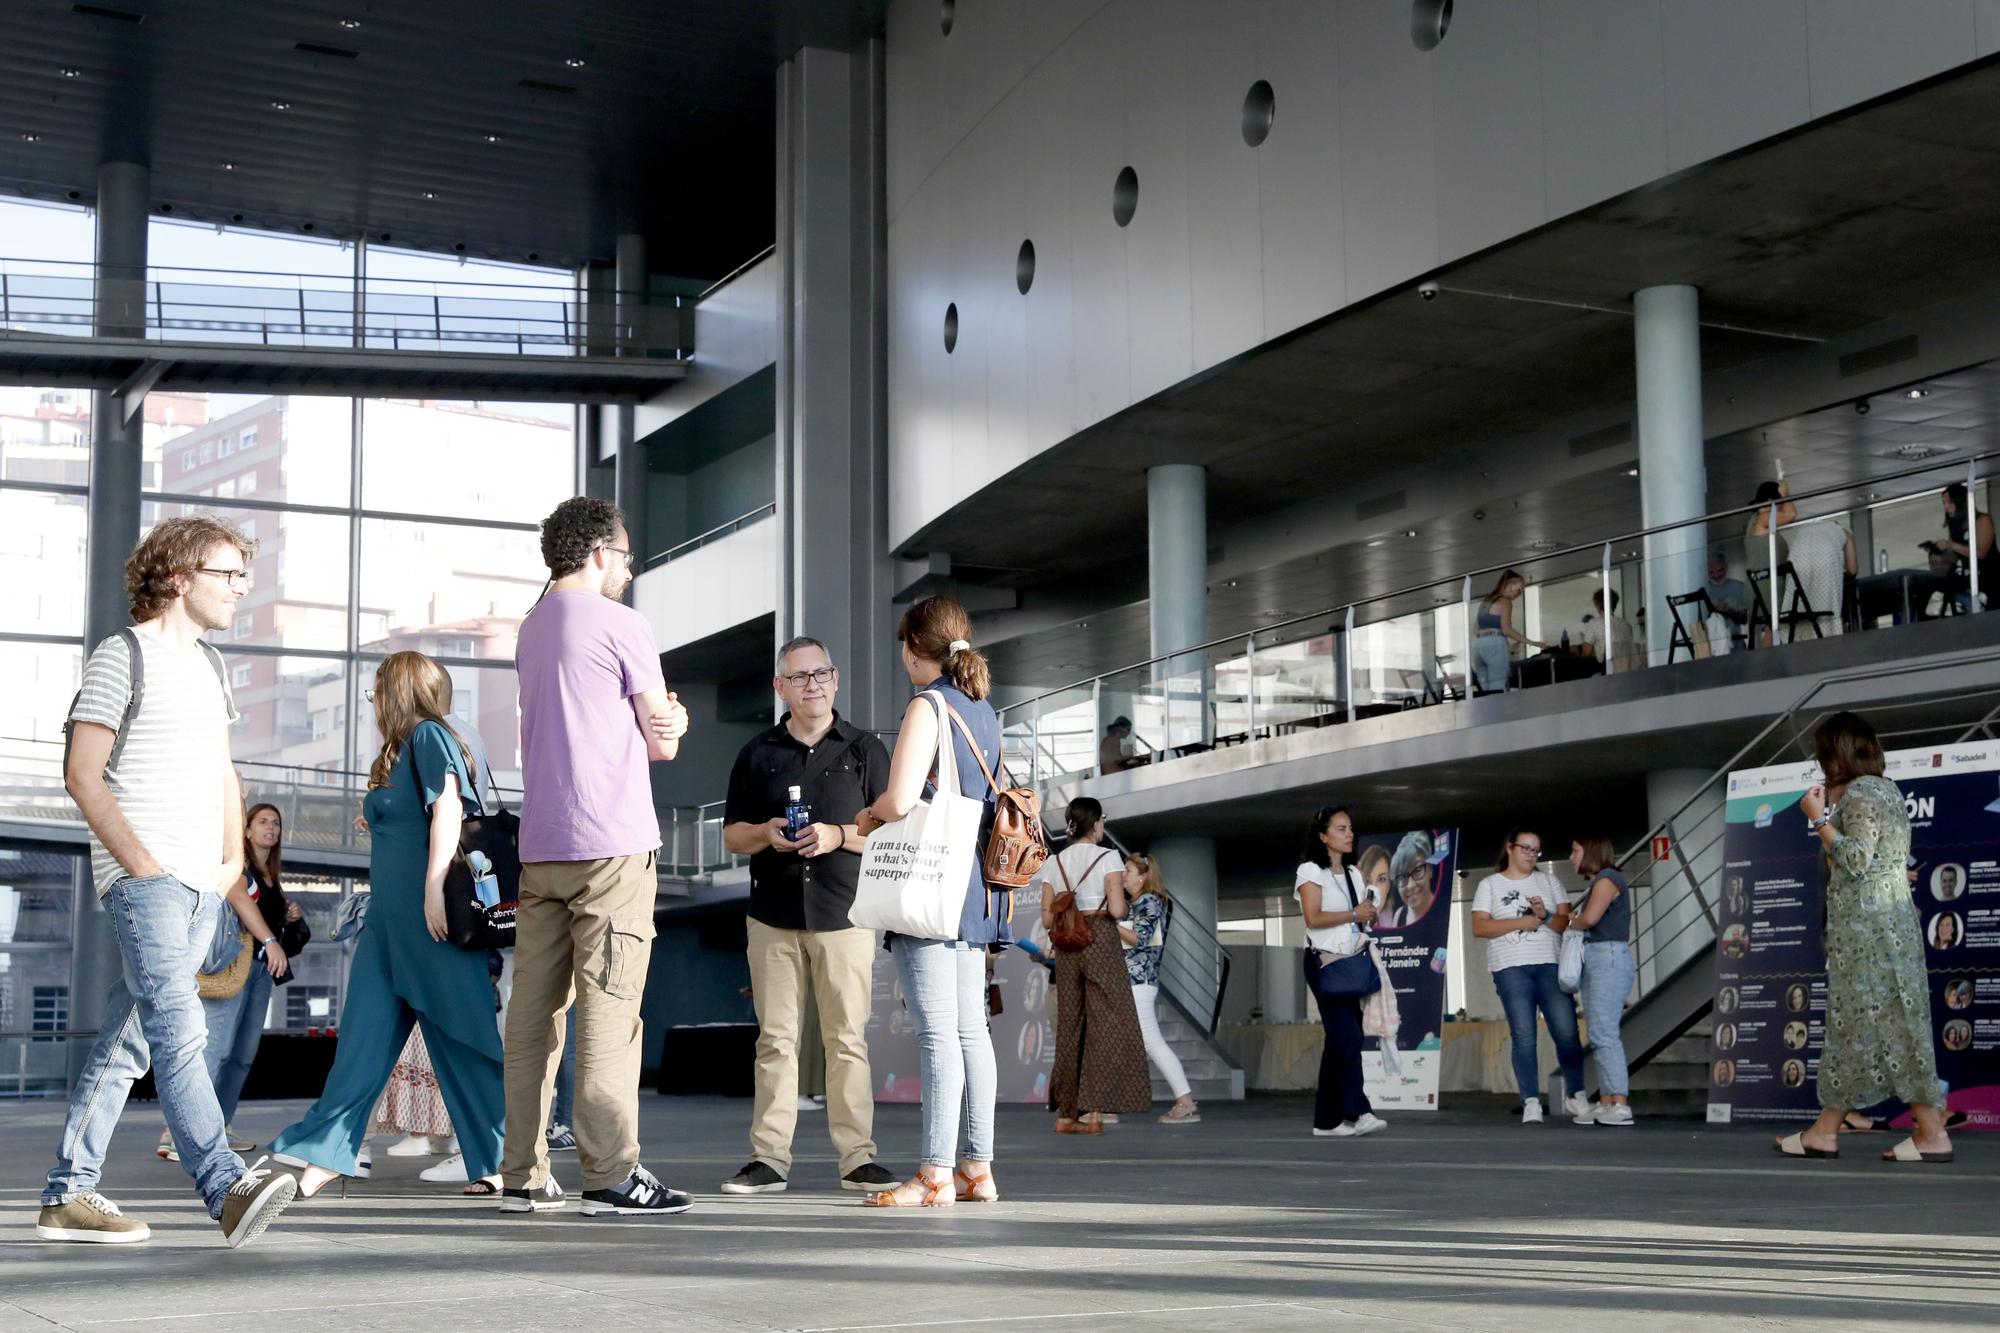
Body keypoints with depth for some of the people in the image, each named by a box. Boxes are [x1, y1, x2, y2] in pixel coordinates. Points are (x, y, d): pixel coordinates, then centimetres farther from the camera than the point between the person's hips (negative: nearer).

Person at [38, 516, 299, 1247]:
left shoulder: (207, 664, 20)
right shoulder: (123, 655, -3)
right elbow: (84, 774, -8)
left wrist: (234, 858, 13)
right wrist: (139, 860, -14)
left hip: (201, 885, 8)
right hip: (143, 878, -8)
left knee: (125, 1041, 8)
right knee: (178, 1030, -18)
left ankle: (68, 1195, 12)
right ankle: (227, 1188, -28)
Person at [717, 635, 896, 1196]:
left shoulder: (865, 750, 8)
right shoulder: (758, 754, 13)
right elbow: (731, 834, 15)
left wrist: (839, 835, -11)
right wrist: (765, 834, -6)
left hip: (844, 915, -1)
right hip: (774, 916, 2)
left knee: (847, 1040, -3)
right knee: (776, 1040, 0)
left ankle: (857, 1157, 0)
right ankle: (770, 1157, 1)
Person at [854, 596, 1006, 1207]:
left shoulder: (927, 707, -10)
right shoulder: (984, 710, 15)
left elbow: (899, 801, -20)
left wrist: (866, 818, 2)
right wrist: (884, 816, 22)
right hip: (975, 888, 9)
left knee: (937, 1031, -9)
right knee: (970, 1028, 10)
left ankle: (935, 1174, -9)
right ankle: (978, 1168, 13)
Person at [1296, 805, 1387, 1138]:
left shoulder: (1353, 874, 20)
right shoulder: (1311, 871, -3)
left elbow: (1366, 915, 19)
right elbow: (1313, 918, -14)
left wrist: (1372, 913, -3)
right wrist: (1355, 915, -10)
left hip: (1351, 962, 7)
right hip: (1324, 961, -7)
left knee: (1338, 1040, 4)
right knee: (1349, 1037, -17)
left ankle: (1328, 1120, 5)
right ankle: (1356, 1112, -22)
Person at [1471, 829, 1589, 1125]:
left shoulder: (1549, 883, 16)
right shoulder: (1490, 885, 10)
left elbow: (1567, 924, 9)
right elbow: (1479, 927, -1)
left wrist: (1545, 916, -11)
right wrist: (1519, 923, -9)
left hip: (1552, 966, 2)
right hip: (1511, 968, -2)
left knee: (1567, 1032, -6)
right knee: (1524, 1036, -7)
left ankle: (1575, 1096, 8)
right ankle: (1531, 1103, -7)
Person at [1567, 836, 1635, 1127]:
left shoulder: (1608, 878, -5)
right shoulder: (1597, 884, 23)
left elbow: (1591, 917, -18)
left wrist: (1571, 923, 1)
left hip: (1609, 958, -10)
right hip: (1592, 960, 10)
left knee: (1604, 1033, -15)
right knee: (1599, 1036, 6)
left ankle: (1620, 1104, -19)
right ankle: (1606, 1103, 5)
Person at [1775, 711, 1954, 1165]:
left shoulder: (1859, 792, -12)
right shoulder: (1884, 789, 18)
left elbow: (1857, 860, -19)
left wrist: (1819, 820, -12)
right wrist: (1832, 813, 18)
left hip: (1867, 923, -10)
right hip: (1888, 918, 10)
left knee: (1887, 1021, -8)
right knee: (1856, 1020, 9)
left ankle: (1933, 1134, -8)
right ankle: (1825, 1130, 11)